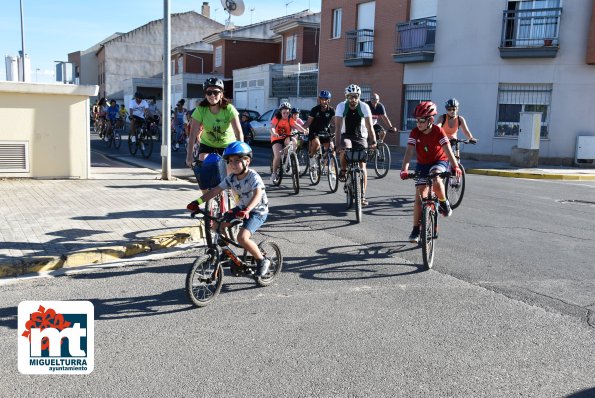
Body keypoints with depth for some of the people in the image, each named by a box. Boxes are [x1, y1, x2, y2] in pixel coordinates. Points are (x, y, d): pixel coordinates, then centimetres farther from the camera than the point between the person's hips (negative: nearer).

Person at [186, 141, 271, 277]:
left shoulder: (253, 177, -23)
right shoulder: (231, 178, -3)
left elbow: (258, 194, -39)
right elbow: (216, 190, -5)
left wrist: (247, 210, -55)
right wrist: (198, 202, -17)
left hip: (258, 211, -8)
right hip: (242, 208, 8)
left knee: (242, 237, -27)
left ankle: (262, 261, -6)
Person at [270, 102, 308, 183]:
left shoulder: (290, 119, -5)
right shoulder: (276, 119, -8)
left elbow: (297, 126, -21)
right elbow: (272, 127, -25)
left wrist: (303, 130, -42)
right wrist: (273, 133, -48)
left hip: (286, 138, 2)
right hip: (276, 139, -2)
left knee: (294, 141, -32)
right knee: (277, 156, -21)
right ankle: (274, 173, 0)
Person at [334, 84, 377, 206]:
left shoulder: (364, 107, -15)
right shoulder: (341, 106, -16)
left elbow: (369, 126, -21)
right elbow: (338, 127, -23)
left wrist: (373, 142, -34)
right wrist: (337, 144, -35)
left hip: (360, 136, 1)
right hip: (346, 135, -1)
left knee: (362, 166, -7)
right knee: (345, 149, -36)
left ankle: (362, 195, 1)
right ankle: (343, 170, -8)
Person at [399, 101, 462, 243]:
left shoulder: (438, 131, -21)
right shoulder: (415, 132, -15)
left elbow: (448, 150, -30)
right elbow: (409, 151, -25)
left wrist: (455, 167, -45)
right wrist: (404, 169, -40)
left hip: (439, 161, -2)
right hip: (422, 164, 3)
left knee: (436, 181, -36)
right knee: (419, 196, -5)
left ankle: (444, 203, -4)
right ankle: (416, 230, 2)